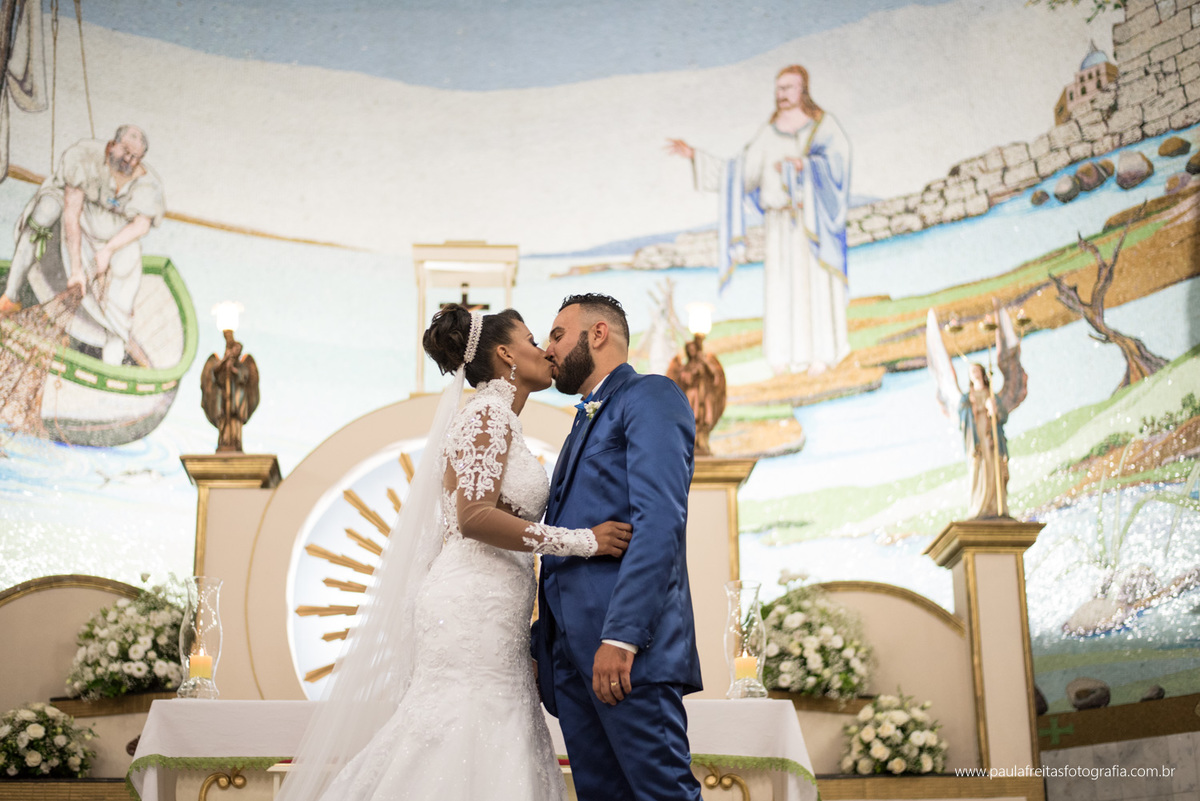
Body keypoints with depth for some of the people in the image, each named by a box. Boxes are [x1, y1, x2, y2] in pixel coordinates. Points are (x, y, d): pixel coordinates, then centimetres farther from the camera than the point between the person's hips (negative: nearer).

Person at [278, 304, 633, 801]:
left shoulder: (497, 420, 21)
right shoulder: (490, 416, -7)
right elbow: (475, 517, -19)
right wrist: (582, 541, -18)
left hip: (492, 617, 9)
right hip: (475, 610, -9)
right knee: (466, 757, -9)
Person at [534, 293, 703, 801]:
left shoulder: (650, 397, -1)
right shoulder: (586, 422, 28)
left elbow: (660, 521, -15)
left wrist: (622, 636, -23)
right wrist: (548, 639, 14)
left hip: (625, 644, -9)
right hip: (571, 645, 9)